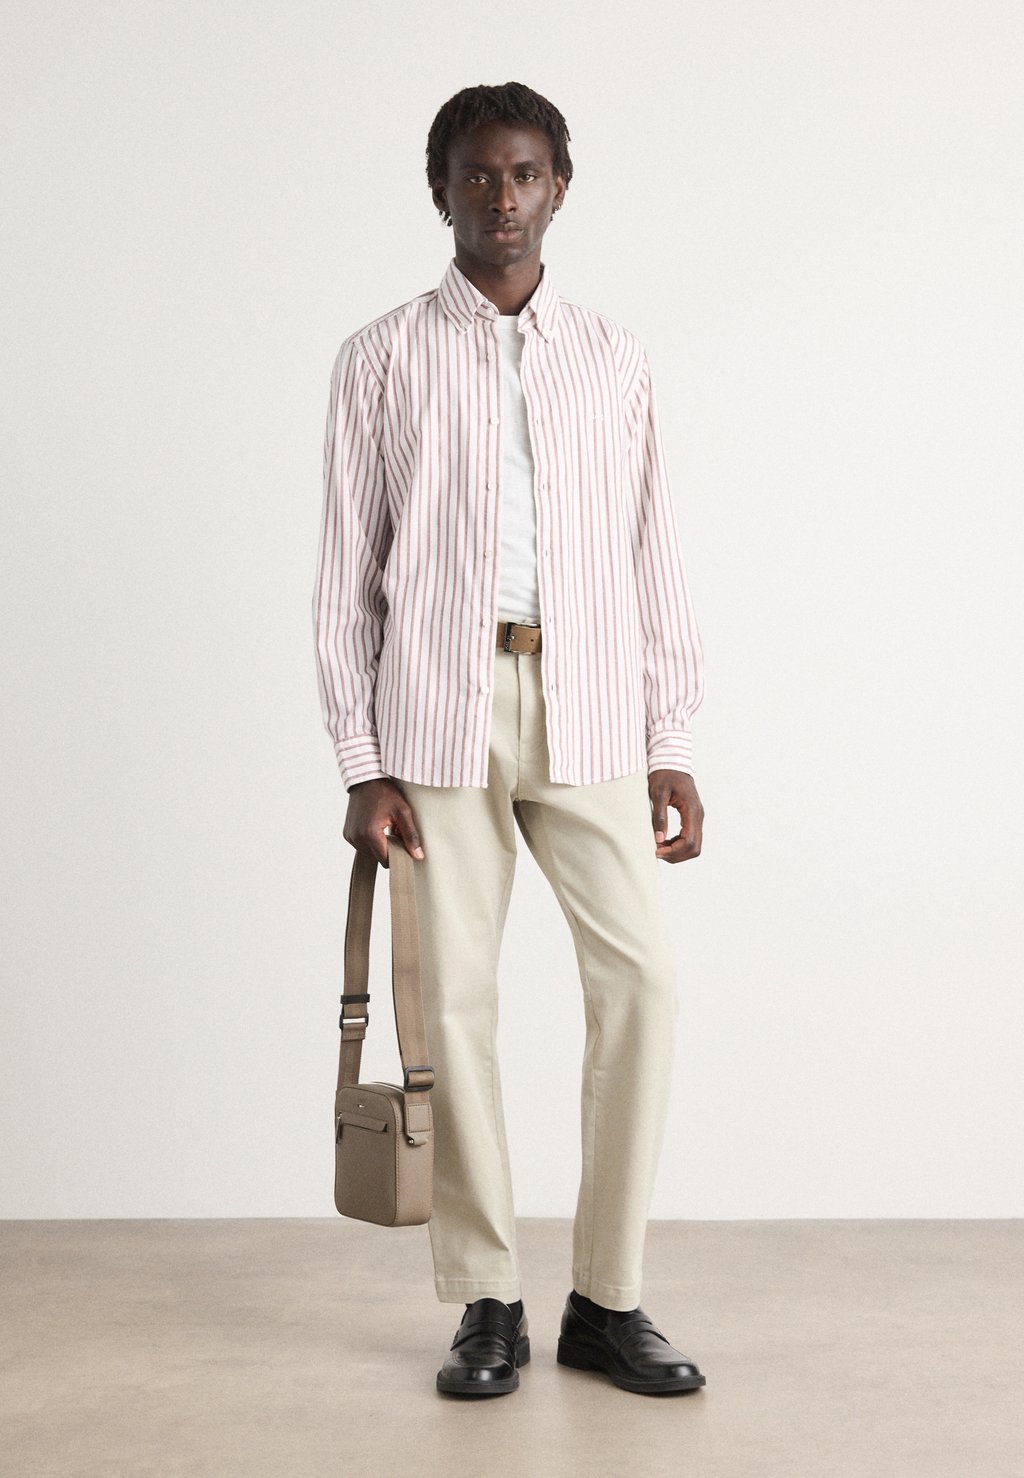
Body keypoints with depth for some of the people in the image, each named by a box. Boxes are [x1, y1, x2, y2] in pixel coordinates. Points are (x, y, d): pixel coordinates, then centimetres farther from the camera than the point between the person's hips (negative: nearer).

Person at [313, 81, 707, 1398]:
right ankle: (487, 1304, 13)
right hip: (440, 708, -1)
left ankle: (606, 1300, 6)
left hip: (587, 709, 2)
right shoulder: (383, 359, 6)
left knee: (641, 971, -7)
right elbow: (347, 570, 3)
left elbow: (651, 552, 11)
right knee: (456, 993, 0)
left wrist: (671, 743, 5)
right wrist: (363, 764, -4)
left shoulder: (612, 358, 13)